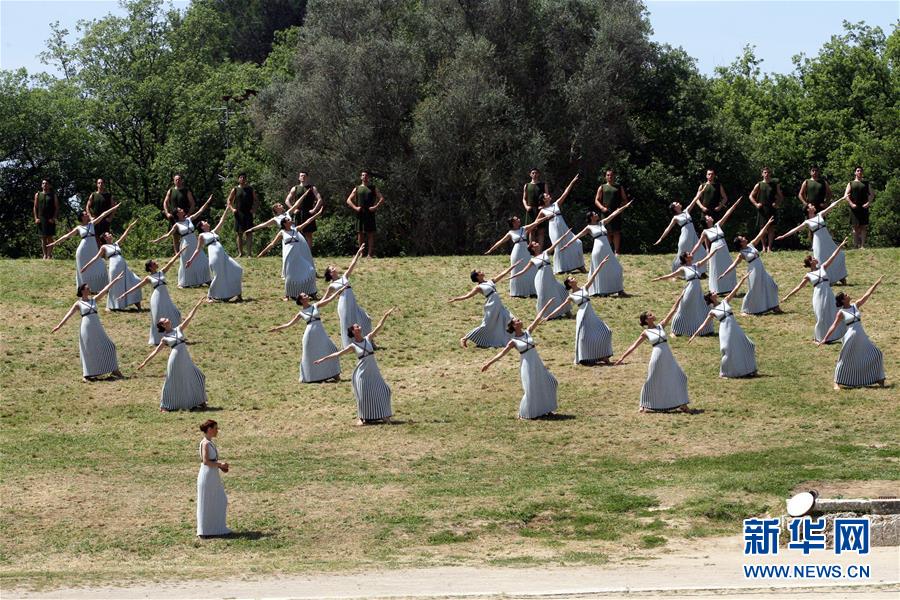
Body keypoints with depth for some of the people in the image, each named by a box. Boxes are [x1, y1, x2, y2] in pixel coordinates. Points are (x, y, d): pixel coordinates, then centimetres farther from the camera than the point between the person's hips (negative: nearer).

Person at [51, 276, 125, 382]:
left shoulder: (94, 300, 11)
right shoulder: (78, 304, 0)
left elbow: (105, 290, 10)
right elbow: (69, 314, -5)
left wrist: (115, 280, 8)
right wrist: (59, 326, -13)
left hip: (97, 328, 5)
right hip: (86, 328, -5)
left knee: (108, 346, 4)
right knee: (88, 352, 0)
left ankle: (114, 370, 13)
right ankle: (86, 375, 10)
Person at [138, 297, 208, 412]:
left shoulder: (178, 329, 9)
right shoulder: (165, 339, 0)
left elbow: (189, 318, 6)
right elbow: (156, 351, 2)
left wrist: (197, 306, 0)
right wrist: (145, 362, -2)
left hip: (186, 358, 5)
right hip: (175, 360, -5)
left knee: (197, 377, 9)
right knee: (172, 382, 1)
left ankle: (199, 402, 24)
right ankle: (164, 406, 13)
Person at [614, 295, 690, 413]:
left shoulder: (661, 326, 8)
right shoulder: (646, 333, -2)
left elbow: (672, 311, 8)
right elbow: (634, 346, -1)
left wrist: (680, 298, 6)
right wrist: (622, 357, -5)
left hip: (668, 356, 5)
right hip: (657, 356, -5)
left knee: (679, 377, 4)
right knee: (652, 381, 2)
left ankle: (682, 405, 12)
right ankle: (644, 406, 16)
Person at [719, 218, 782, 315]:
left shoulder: (751, 245, 6)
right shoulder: (741, 254, -12)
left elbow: (760, 235, 9)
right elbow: (733, 265, -14)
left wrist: (767, 224, 9)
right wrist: (724, 274, -24)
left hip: (761, 270, 7)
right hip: (753, 271, -7)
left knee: (771, 286, 8)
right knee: (753, 291, -2)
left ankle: (774, 307, 17)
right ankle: (745, 310, 12)